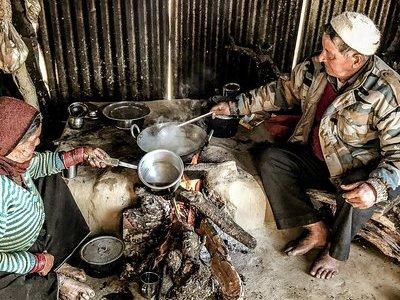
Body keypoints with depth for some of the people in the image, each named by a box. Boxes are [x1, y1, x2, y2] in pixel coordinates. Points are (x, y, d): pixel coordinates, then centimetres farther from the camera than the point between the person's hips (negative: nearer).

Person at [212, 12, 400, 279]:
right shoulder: (316, 69, -8)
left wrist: (378, 187, -41)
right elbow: (280, 91, 7)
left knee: (358, 196, -36)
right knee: (270, 159, -14)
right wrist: (235, 106, 5)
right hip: (315, 157, 6)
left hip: (359, 171, -5)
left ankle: (336, 251, -1)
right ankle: (317, 230, -5)